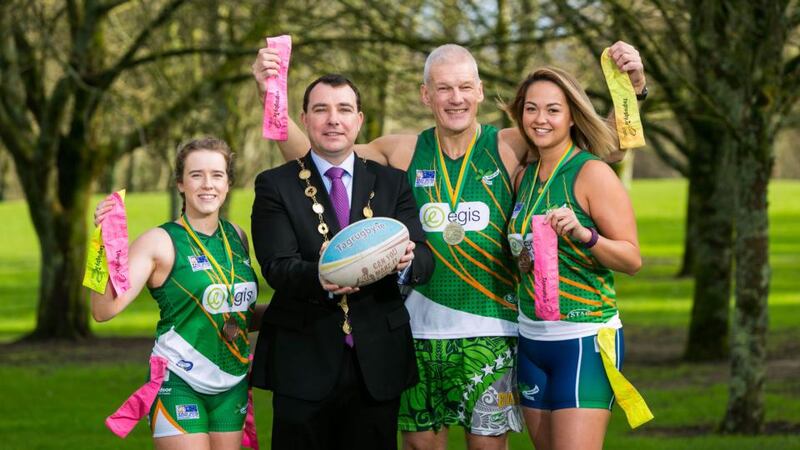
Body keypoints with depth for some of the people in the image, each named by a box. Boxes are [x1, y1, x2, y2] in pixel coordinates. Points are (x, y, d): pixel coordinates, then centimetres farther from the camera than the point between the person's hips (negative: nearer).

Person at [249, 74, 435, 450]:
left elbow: (425, 261, -1)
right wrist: (320, 279, -33)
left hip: (378, 362, 2)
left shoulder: (392, 183, 9)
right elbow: (277, 266, -11)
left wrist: (407, 261, -26)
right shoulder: (275, 186, 2)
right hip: (304, 362, -2)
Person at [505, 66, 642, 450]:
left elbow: (632, 259, -13)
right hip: (531, 339, 7)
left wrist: (583, 233, -28)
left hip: (584, 341, -7)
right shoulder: (525, 177, 11)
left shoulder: (593, 173, -9)